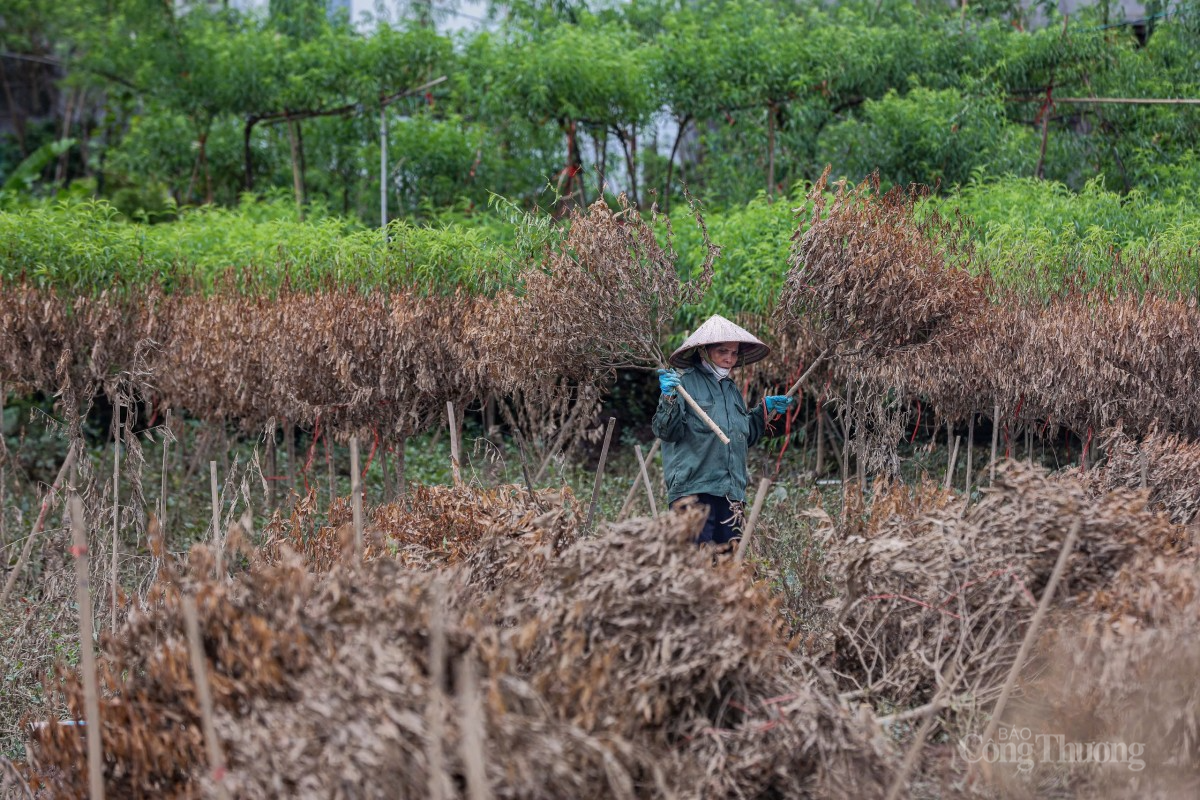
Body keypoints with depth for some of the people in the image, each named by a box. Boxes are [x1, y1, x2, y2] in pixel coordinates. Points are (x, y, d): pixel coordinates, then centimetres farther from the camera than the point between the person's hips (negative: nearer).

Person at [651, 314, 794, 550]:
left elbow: (746, 437, 29)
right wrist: (669, 399, -28)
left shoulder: (731, 389, 20)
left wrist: (765, 410, 20)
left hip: (730, 492, 7)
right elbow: (666, 431, -12)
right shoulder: (684, 382, -3)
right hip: (693, 490, -7)